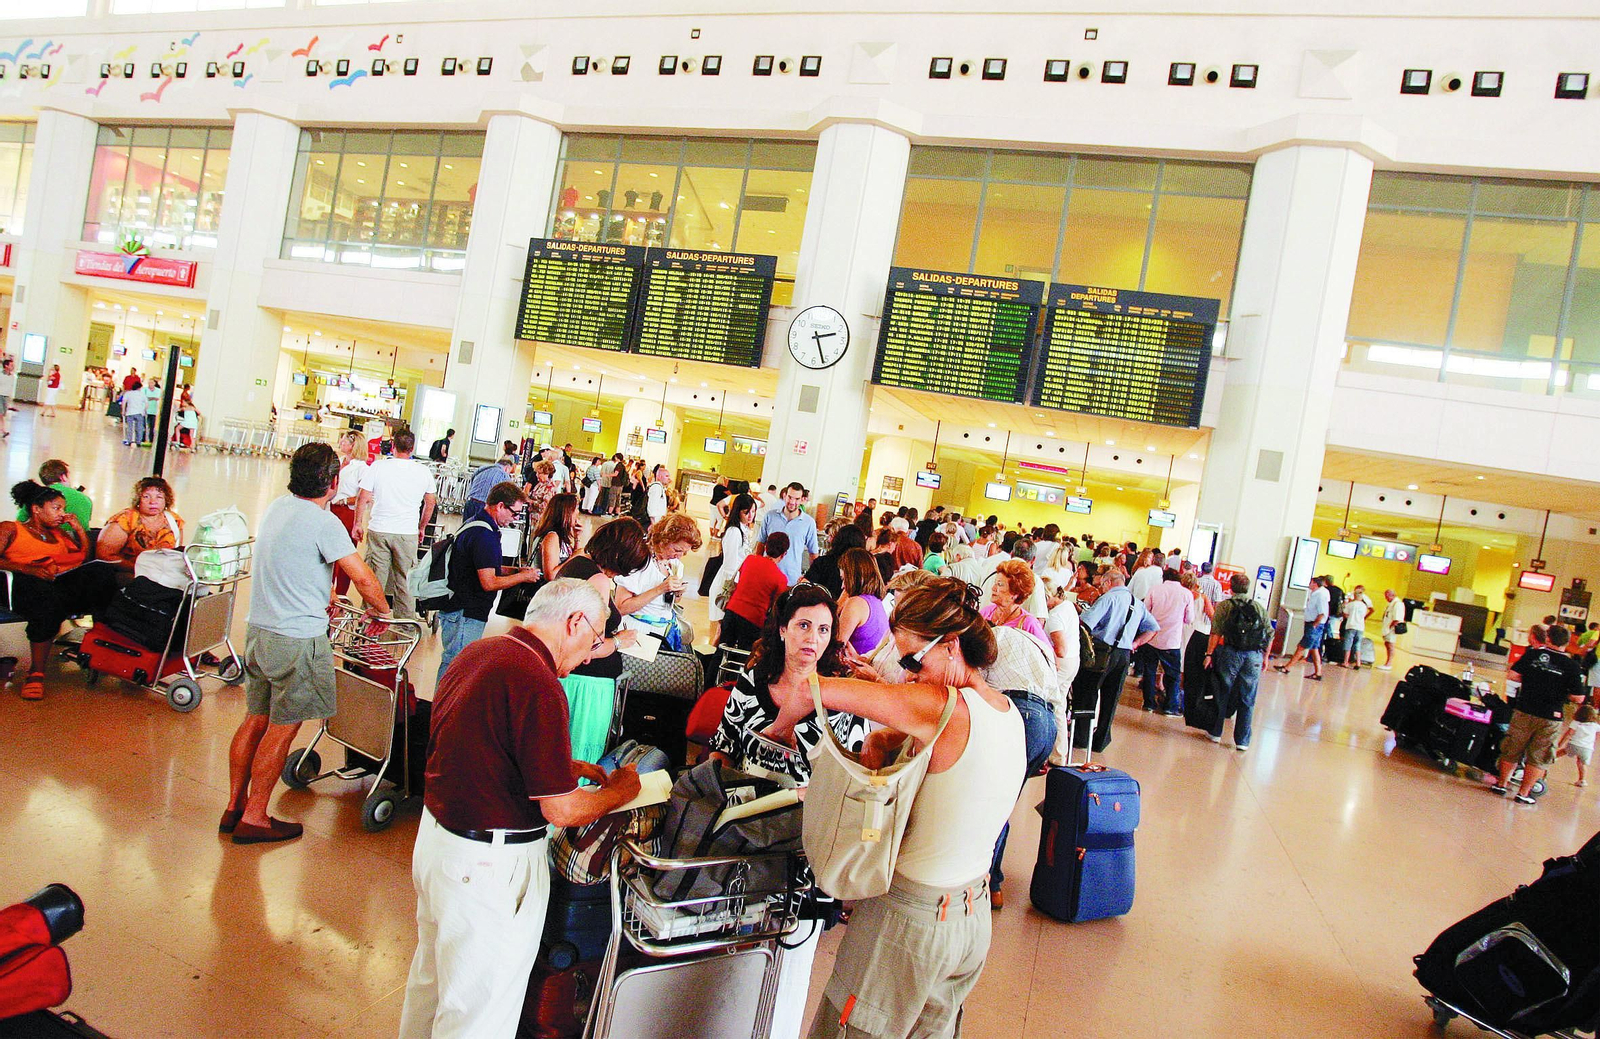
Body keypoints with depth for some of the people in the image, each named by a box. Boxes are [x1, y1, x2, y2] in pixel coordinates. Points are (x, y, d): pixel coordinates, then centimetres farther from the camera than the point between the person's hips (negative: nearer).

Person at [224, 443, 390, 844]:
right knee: (282, 729, 3)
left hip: (258, 628, 8)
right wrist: (381, 610, 2)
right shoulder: (323, 522, -18)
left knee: (255, 719, 17)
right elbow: (362, 577, -15)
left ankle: (234, 807, 27)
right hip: (296, 639, -8)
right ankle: (254, 818, 12)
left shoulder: (277, 506, 7)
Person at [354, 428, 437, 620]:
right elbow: (430, 504, 10)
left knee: (375, 580, 7)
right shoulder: (423, 471, 0)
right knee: (405, 580, 8)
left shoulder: (377, 466, -4)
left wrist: (358, 524, 12)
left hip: (379, 531, 0)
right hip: (408, 533, 0)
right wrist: (421, 528, 22)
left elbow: (362, 499, -2)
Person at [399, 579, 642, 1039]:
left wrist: (567, 768, 14)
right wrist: (621, 790, -4)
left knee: (431, 975, 29)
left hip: (436, 831, 9)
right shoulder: (537, 683, -26)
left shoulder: (479, 652, 2)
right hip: (488, 862, -9)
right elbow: (560, 811, -22)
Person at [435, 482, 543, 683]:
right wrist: (523, 577, -10)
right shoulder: (484, 534, -21)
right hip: (464, 614, -11)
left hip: (460, 611, 11)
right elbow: (489, 583, -23)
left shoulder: (475, 524, 13)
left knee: (451, 664, 16)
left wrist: (514, 571, 13)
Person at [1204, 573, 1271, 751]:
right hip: (1254, 657, 2)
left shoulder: (1224, 605, 1)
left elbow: (1216, 632, -7)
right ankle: (1242, 741, 11)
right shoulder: (1259, 608, 9)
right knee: (1247, 700, 8)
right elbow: (1270, 634, 8)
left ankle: (1215, 732, 19)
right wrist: (1264, 657, 15)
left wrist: (1209, 654, -5)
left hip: (1231, 654, -2)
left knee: (1222, 694, 12)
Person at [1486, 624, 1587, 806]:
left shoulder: (1532, 654, -5)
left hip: (1524, 712, 1)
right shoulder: (1572, 666, -7)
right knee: (1538, 757, 10)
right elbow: (1578, 698, -9)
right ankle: (1524, 793, 11)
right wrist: (1561, 693, 10)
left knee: (1512, 750, 15)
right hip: (1550, 719, -1)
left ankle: (1501, 784, 24)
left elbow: (1513, 673, -7)